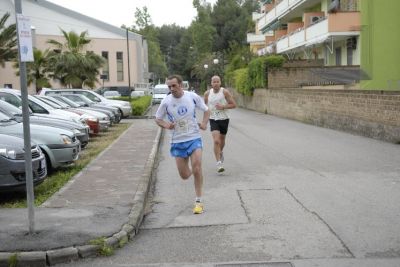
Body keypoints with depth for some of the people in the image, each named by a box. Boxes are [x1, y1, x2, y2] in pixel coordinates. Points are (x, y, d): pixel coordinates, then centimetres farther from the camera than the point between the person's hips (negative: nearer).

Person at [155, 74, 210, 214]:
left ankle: (198, 201, -8)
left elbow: (206, 110, 10)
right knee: (184, 175, 3)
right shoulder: (166, 102, -6)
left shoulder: (193, 97, -5)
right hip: (177, 141, 1)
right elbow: (158, 119, 6)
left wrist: (204, 123, -7)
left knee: (196, 165, -20)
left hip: (194, 138, -1)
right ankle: (191, 171, 44)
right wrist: (166, 125, -15)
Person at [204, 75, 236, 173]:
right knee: (216, 141, -17)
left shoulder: (225, 92, -9)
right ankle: (219, 163, -16)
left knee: (222, 141, 18)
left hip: (224, 119, 1)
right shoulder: (207, 93, -2)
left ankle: (221, 152, 52)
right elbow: (204, 104, 16)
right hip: (213, 120, -1)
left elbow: (234, 105, -7)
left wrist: (223, 107, -20)